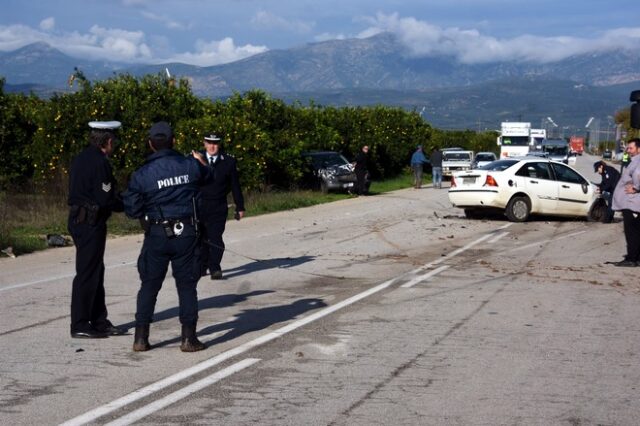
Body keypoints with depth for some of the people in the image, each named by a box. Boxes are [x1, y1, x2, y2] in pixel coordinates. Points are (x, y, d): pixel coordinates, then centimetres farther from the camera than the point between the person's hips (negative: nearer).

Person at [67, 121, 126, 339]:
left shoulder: (80, 159, 13)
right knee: (87, 274, -3)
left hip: (78, 220, 10)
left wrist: (118, 199, 12)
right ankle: (80, 326, 3)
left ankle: (99, 322, 23)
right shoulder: (100, 162, -16)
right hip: (91, 223, -10)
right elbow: (106, 199, -20)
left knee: (95, 272, 15)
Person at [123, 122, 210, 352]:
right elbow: (207, 176, 17)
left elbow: (132, 210, -5)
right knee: (187, 286, 8)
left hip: (157, 235, 0)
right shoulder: (190, 165, -4)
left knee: (149, 286, 10)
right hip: (186, 234, 0)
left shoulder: (141, 175, -9)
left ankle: (141, 337, 10)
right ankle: (188, 338, 8)